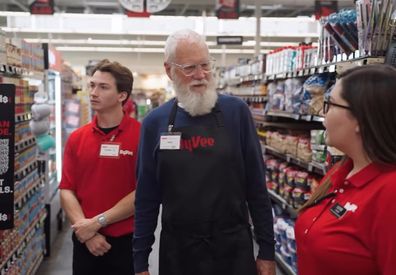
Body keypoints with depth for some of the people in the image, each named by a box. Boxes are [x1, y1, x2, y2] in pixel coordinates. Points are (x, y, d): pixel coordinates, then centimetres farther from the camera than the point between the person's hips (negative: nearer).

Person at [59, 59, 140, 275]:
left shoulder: (141, 135, -10)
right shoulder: (76, 138, 3)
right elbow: (66, 191, 2)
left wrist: (97, 222, -13)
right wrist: (84, 228, -11)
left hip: (126, 242, -3)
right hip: (84, 242, 4)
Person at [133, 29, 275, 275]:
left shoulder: (236, 111, -5)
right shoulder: (155, 123, -1)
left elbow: (256, 187, -3)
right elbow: (146, 198, 3)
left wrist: (267, 250, -2)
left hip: (233, 248, -1)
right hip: (176, 250, 1)